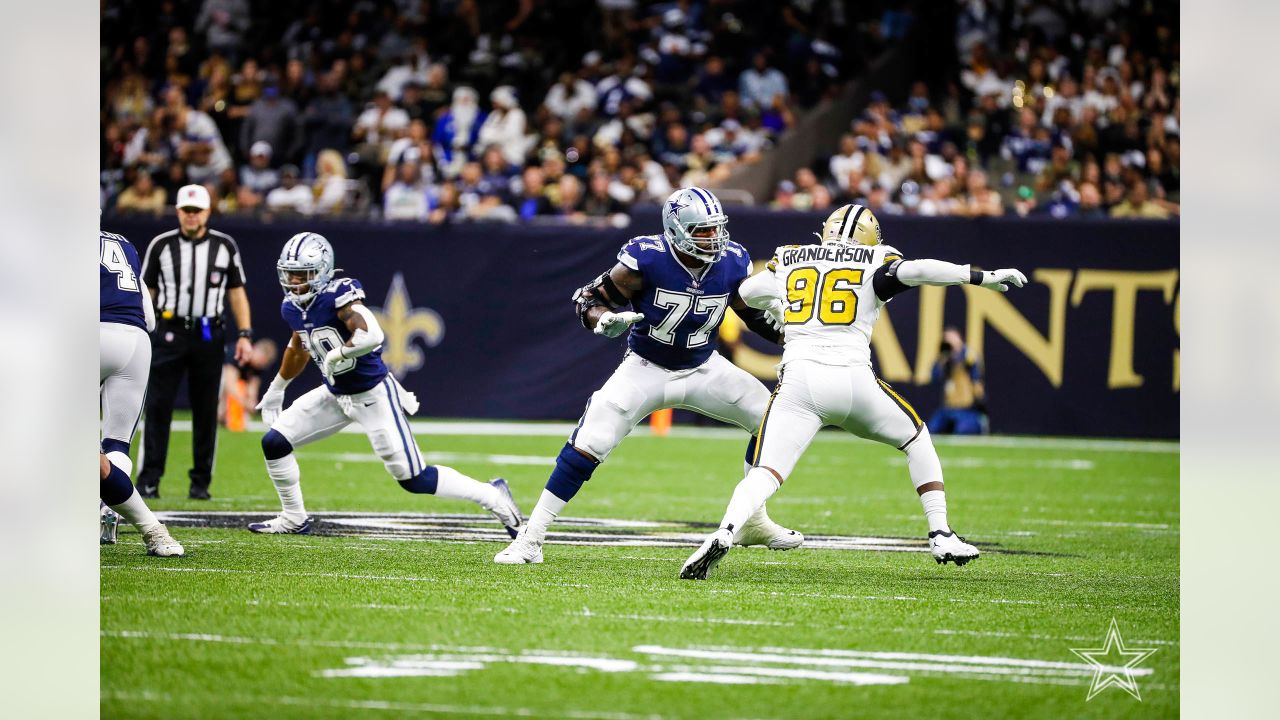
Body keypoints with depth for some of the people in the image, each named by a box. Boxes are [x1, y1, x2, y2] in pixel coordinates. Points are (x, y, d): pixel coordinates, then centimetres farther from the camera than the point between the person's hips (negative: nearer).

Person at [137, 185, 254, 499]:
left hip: (209, 335, 1)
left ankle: (201, 482, 10)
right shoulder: (161, 245, 4)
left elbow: (236, 292, 9)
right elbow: (147, 293, 7)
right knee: (158, 406, -5)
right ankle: (149, 480, -3)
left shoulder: (225, 246, 6)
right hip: (170, 333, -1)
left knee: (206, 410, 4)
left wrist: (245, 334, 0)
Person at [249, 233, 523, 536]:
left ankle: (493, 497, 9)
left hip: (373, 395, -8)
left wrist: (336, 355, -29)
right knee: (274, 442, 3)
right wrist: (277, 388, 33)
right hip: (335, 394, 8)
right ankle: (294, 519, 22)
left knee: (415, 480, -7)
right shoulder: (292, 307, 0)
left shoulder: (337, 296, -26)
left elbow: (372, 335, -43)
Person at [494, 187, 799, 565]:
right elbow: (589, 298, -15)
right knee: (587, 446, -18)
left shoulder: (732, 263, -13)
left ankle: (752, 522, 17)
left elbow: (757, 314, 3)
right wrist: (606, 321, -37)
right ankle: (530, 539, -9)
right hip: (646, 370, -4)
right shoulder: (646, 259, -24)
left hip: (703, 368, 4)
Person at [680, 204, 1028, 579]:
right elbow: (915, 270, -8)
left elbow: (749, 293, 32)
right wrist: (984, 277, -4)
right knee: (916, 439, 25)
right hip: (852, 377, -1)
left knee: (765, 474, -6)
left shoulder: (790, 257, 19)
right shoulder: (874, 262, 10)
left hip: (798, 378, 1)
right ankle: (941, 536, 18)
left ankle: (723, 534, -35)